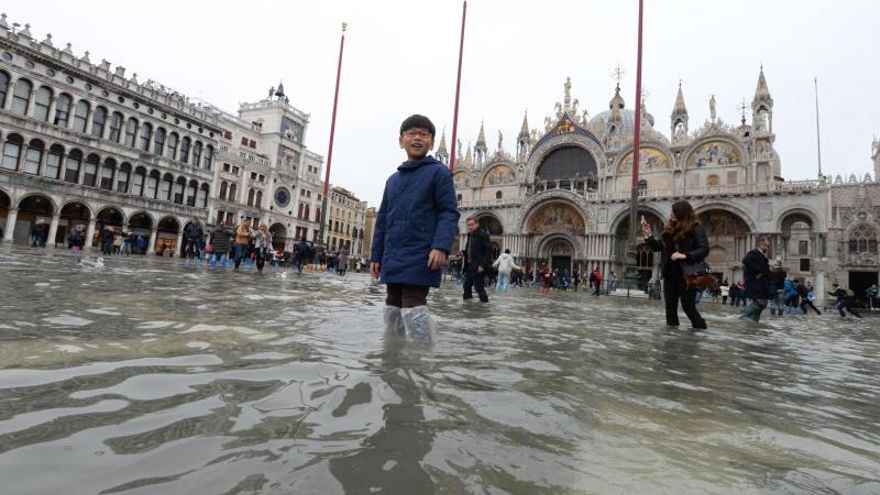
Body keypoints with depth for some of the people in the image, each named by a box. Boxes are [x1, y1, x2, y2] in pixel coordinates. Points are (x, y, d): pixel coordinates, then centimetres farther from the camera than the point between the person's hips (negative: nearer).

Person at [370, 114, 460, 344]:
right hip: (393, 259, 7)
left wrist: (441, 245, -22)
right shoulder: (393, 179, 20)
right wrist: (376, 255, 18)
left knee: (413, 309, -13)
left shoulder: (439, 172, 1)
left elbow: (449, 212, -7)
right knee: (393, 310, 11)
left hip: (420, 258, -7)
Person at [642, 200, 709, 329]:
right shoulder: (670, 229, 11)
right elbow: (657, 247, 13)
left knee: (688, 306, -3)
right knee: (670, 306, 8)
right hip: (670, 274, 6)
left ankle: (701, 330, 13)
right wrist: (648, 235, 3)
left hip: (686, 275, -6)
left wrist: (685, 255, -24)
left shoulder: (696, 228, -7)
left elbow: (704, 249, -14)